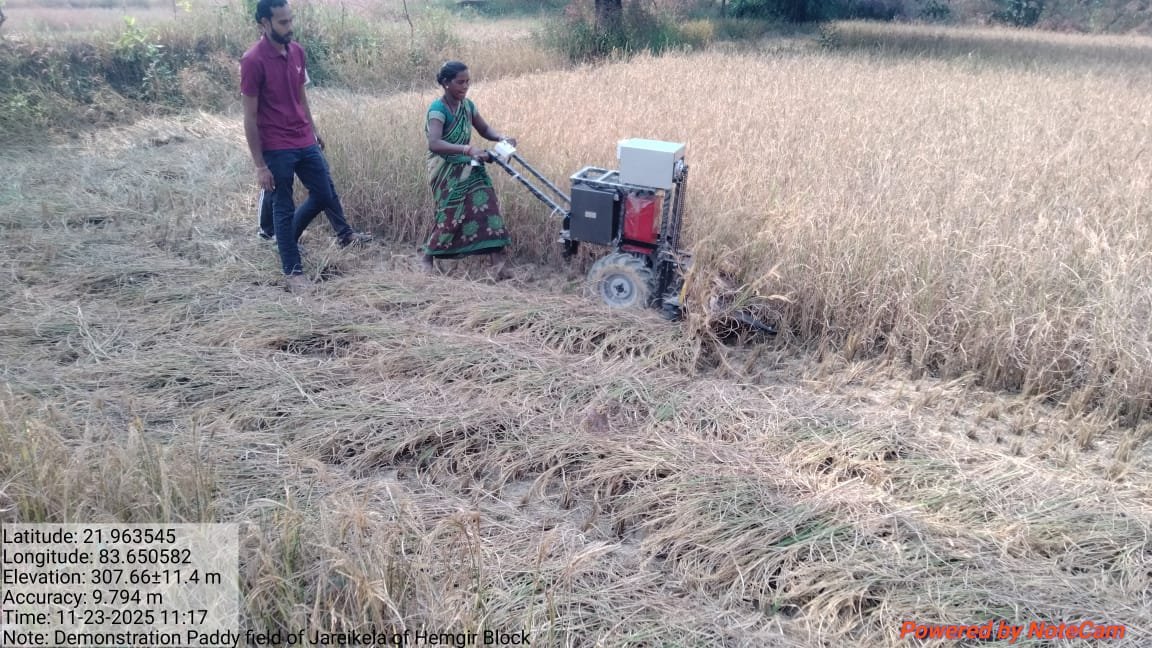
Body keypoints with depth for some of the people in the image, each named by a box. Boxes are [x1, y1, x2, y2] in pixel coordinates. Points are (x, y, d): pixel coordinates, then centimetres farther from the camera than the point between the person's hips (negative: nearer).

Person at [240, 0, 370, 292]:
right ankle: (293, 271, 18)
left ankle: (285, 236, 37)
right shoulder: (252, 61, -17)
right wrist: (260, 165, -16)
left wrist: (313, 128, 20)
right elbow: (250, 118, -15)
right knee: (284, 208, 4)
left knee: (325, 194, 14)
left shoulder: (297, 51, 3)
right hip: (276, 149, -7)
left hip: (305, 142, 7)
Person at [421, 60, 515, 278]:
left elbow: (484, 129, 15)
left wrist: (502, 138, -7)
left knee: (486, 206, -8)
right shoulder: (438, 109, -19)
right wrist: (468, 149, -43)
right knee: (451, 214, -6)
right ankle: (428, 258, 15)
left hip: (468, 167, 6)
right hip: (446, 170, -6)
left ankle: (497, 259, -10)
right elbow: (434, 144, -33)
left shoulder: (467, 105, 4)